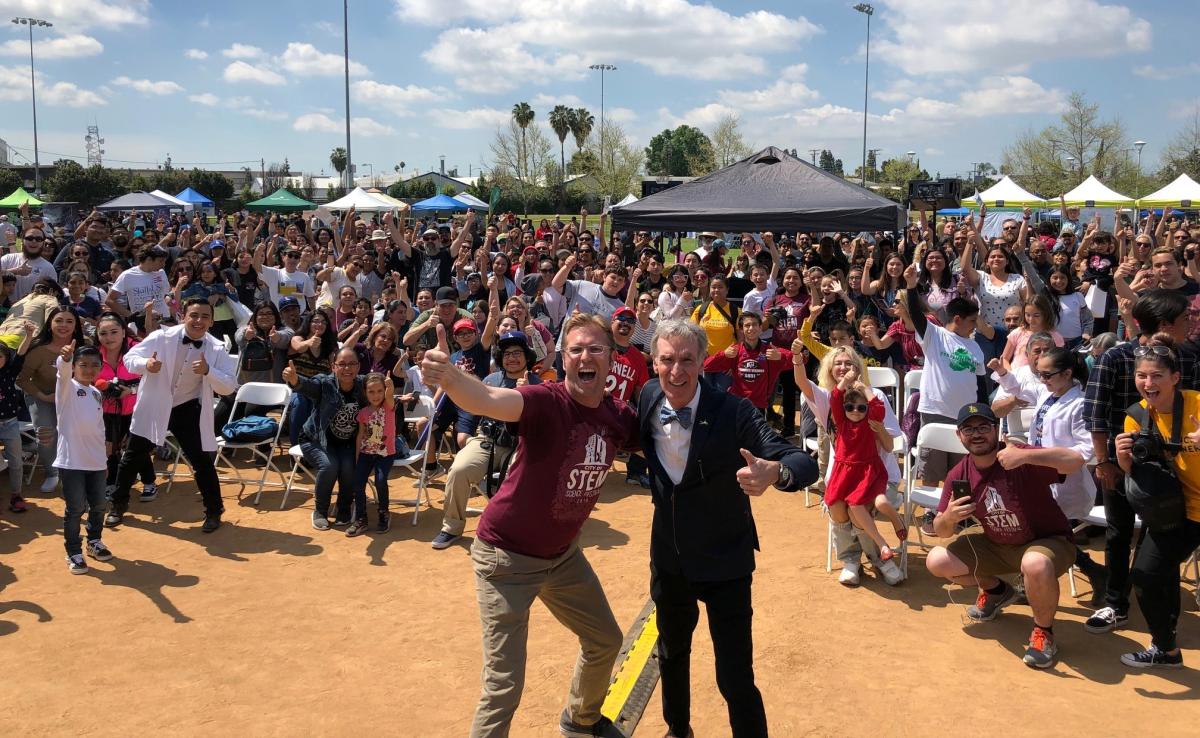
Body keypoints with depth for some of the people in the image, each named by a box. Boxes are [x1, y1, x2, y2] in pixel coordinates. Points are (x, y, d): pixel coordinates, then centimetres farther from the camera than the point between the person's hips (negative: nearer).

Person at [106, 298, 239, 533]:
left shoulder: (217, 349, -12)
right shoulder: (162, 337, -14)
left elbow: (229, 387, -15)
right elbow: (129, 358, -7)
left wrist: (208, 371, -33)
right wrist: (146, 364, -29)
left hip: (188, 410, 0)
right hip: (154, 407, 0)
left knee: (202, 461, 1)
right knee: (133, 457, 12)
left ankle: (213, 511, 20)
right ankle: (118, 505, 33)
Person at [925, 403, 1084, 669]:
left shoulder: (1020, 460, -24)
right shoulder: (958, 475, -8)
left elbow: (1076, 460, -40)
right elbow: (941, 531, -2)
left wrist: (1026, 456, -49)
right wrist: (948, 518, -26)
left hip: (1048, 541, -6)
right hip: (996, 545, 6)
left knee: (1036, 565, -40)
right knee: (937, 561, -4)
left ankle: (1043, 632, -10)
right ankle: (995, 590, 24)